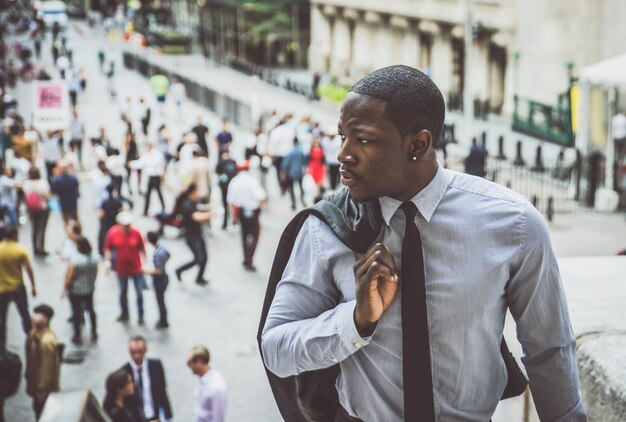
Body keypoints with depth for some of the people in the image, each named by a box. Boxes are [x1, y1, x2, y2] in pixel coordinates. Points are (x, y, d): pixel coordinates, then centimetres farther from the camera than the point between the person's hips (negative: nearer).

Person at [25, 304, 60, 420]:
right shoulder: (35, 332, -5)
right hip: (35, 380, 9)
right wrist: (29, 376, 18)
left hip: (45, 387, -9)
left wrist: (41, 389, -18)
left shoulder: (46, 341, -34)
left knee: (43, 414, 10)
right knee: (38, 409, 25)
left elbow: (47, 367, -26)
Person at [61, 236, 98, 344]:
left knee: (76, 312, 8)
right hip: (89, 289, 5)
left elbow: (69, 277, -18)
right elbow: (95, 274, 4)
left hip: (75, 290, -5)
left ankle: (77, 336, 16)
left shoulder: (74, 260, -23)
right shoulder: (93, 259, -7)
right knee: (90, 309, 20)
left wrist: (64, 289, -5)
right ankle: (94, 332, 30)